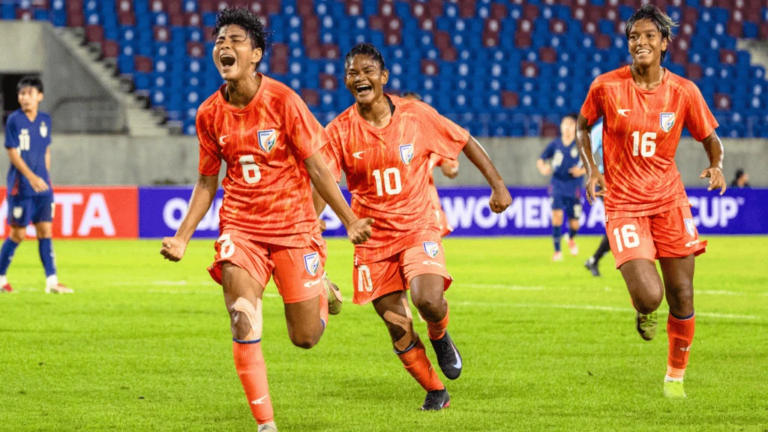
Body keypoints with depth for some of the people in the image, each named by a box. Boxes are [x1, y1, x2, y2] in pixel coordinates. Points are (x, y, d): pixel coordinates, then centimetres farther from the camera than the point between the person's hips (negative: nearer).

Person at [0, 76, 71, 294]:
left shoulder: (45, 120, 8)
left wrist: (46, 177, 15)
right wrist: (31, 177, -23)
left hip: (42, 186, 5)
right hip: (21, 186, -5)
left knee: (45, 230, 0)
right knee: (18, 233, -1)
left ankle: (52, 281, -2)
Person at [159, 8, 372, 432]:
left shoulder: (283, 100, -11)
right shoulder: (210, 113, -1)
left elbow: (315, 165, -5)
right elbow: (207, 182, 10)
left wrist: (349, 219, -5)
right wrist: (182, 237, 2)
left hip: (293, 227, -2)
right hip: (240, 228, 2)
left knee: (305, 337, 3)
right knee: (244, 325, -17)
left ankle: (320, 293, 39)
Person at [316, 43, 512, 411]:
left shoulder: (416, 115, -7)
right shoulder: (339, 132, -8)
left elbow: (465, 142, 4)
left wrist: (497, 184, 3)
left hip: (417, 227, -1)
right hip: (373, 239, 1)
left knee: (429, 299, -26)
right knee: (398, 328, 1)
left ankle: (440, 337, 10)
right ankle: (436, 394, 23)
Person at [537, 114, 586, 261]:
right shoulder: (555, 144, 1)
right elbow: (541, 160, 9)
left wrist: (582, 171, -19)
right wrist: (543, 168, -12)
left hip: (573, 188, -1)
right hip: (557, 185, 1)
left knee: (574, 223, 3)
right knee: (557, 214, -18)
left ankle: (571, 238, 41)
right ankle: (557, 251, -9)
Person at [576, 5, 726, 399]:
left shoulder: (683, 92, -5)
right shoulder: (606, 87, -8)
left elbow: (710, 138, 8)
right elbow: (583, 127, 10)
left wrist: (717, 166, -13)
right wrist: (592, 170, -5)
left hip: (668, 199, 2)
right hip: (623, 202, -2)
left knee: (681, 296, 2)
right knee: (649, 296, -18)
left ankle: (675, 376, 24)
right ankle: (644, 314, 22)